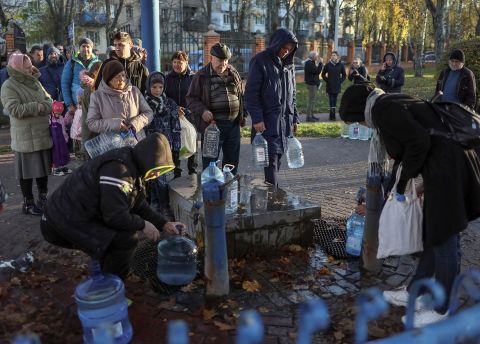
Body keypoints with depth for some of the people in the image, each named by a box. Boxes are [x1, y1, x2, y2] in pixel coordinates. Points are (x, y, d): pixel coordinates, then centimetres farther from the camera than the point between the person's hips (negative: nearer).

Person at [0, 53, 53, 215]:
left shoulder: (35, 82, 12)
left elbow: (48, 101, 12)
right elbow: (15, 110, -20)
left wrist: (44, 107, -10)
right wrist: (37, 107, -15)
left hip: (43, 133, 7)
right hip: (25, 137, -7)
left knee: (43, 167, 14)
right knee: (27, 170, 2)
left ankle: (43, 198, 29)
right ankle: (28, 203, 15)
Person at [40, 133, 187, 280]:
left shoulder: (133, 168, 9)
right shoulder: (118, 169, -24)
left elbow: (139, 206, 14)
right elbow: (115, 216, -25)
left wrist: (164, 224, 5)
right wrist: (143, 224, -10)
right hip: (65, 223, -11)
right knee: (127, 238, -17)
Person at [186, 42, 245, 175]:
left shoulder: (234, 74, 11)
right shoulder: (201, 76, -3)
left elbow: (241, 95, 20)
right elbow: (191, 98, -2)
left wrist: (242, 115, 12)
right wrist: (202, 111, -20)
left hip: (233, 124, 5)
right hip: (212, 124, -5)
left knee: (232, 158, 14)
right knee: (210, 160, -1)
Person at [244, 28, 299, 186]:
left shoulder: (288, 64, 15)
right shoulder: (260, 61, -6)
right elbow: (251, 93, -10)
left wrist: (294, 117, 15)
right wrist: (257, 118, -16)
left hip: (285, 121, 6)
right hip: (267, 122, -6)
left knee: (277, 157, 8)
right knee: (271, 160, -10)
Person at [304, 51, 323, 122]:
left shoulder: (310, 63, 15)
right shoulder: (310, 63, -17)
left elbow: (315, 71, 18)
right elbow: (317, 71, -22)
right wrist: (320, 63, -17)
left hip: (313, 83, 11)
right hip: (312, 84, -11)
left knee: (312, 100, 16)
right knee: (311, 101, -8)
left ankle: (311, 115, 24)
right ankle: (309, 117, -6)